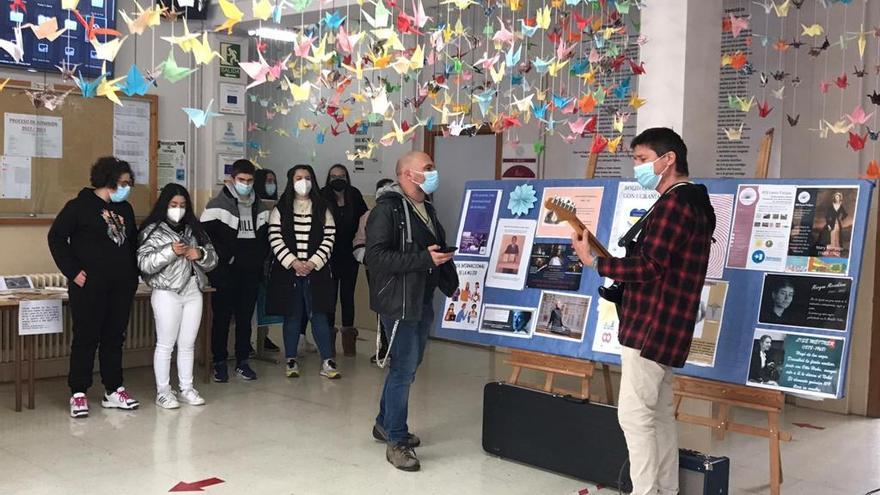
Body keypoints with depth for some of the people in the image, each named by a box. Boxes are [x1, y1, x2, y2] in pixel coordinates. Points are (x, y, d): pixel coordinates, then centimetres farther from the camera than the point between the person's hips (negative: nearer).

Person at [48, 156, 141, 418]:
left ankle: (113, 391, 18)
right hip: (90, 285, -6)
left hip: (122, 286, 6)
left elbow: (133, 241, 23)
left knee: (115, 337, 10)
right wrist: (72, 271, -11)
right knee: (86, 338, 0)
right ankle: (78, 394, 9)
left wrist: (133, 272, 12)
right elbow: (56, 237, -6)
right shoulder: (80, 206, -4)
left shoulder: (125, 209, 13)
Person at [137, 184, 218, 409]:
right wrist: (170, 251, -22)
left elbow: (213, 259, 11)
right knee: (165, 344, 1)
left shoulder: (194, 229, 12)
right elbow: (144, 263, -13)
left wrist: (201, 253, -10)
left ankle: (187, 389, 19)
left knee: (188, 344, 11)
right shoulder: (152, 230, -2)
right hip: (167, 294, -5)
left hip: (193, 293, 5)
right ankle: (163, 391, 10)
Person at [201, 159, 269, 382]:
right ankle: (220, 362, 11)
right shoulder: (218, 205, -4)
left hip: (251, 273, 4)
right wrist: (226, 257, -13)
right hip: (225, 274, -4)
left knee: (245, 317, 9)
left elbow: (265, 236, 19)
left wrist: (259, 258, 5)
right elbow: (205, 236, -9)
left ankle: (243, 361, 18)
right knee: (222, 317, 1)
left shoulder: (260, 207, 12)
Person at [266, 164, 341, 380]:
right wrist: (293, 262, -13)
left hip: (316, 271, 0)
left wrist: (313, 262, -10)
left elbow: (329, 238, 1)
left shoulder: (322, 210, 7)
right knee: (292, 316, 6)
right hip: (287, 271, 0)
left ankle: (327, 362, 0)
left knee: (319, 314, -3)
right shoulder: (280, 209, 4)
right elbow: (275, 239, -3)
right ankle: (291, 361, 15)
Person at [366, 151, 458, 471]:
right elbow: (376, 256, -24)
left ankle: (385, 423, 35)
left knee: (407, 366, 18)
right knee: (404, 369, -5)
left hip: (423, 299, 9)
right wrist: (423, 258, -26)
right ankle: (396, 441, 8)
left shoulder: (426, 208, 14)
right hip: (399, 301, -9)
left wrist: (451, 285, 17)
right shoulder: (388, 209, -15)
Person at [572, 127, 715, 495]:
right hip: (667, 327, 10)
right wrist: (619, 274, 11)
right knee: (659, 413, 14)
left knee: (635, 414, -7)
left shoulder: (673, 203, -16)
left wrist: (594, 262, -13)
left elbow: (648, 267, -22)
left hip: (650, 328, -10)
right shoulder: (695, 202, 17)